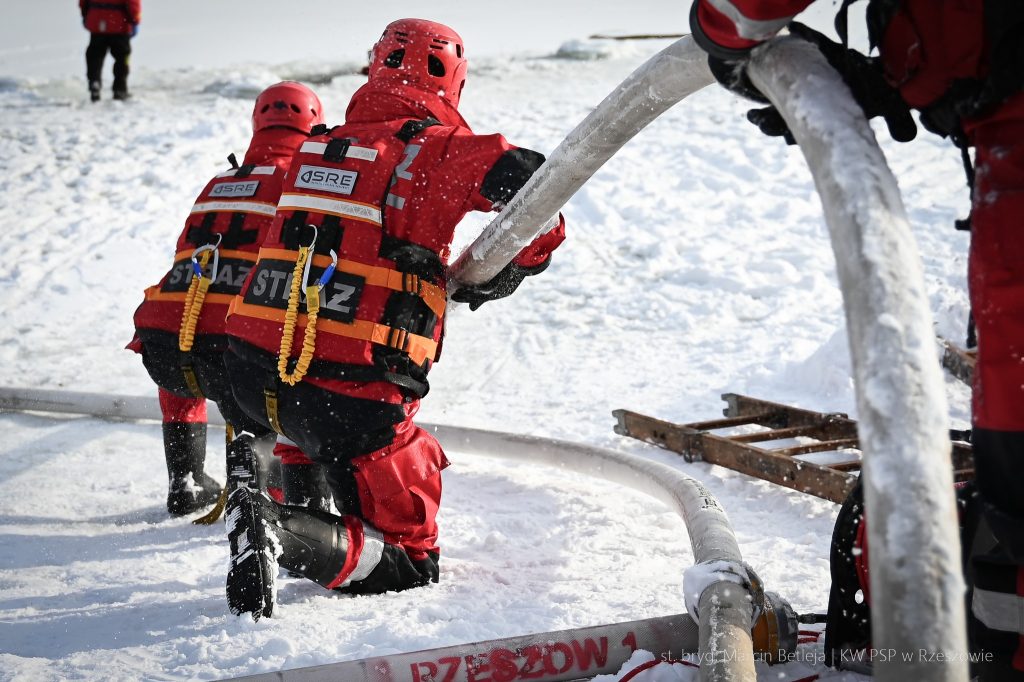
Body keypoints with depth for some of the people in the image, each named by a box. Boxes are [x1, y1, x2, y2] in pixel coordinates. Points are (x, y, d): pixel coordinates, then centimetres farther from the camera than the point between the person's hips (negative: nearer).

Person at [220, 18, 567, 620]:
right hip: (351, 387, -6)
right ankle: (283, 533, -17)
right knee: (410, 563, 5)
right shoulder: (440, 149, 0)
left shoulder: (318, 146, 16)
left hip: (251, 367, 6)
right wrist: (499, 274, 7)